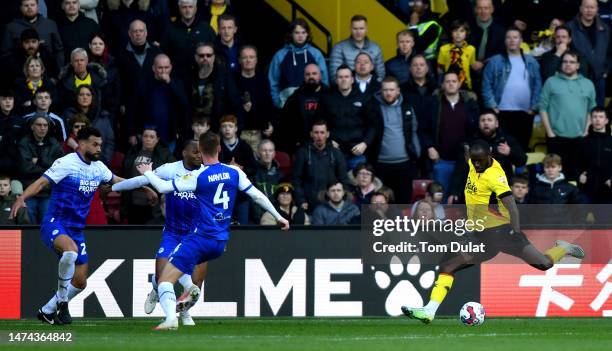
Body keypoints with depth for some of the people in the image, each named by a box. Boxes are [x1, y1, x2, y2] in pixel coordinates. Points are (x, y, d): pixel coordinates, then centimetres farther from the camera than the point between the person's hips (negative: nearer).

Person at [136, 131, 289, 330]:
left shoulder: (197, 177, -10)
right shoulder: (234, 172, 2)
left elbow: (163, 187, -8)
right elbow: (257, 196, 8)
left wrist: (147, 172, 10)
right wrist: (278, 217, 19)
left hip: (201, 237, -6)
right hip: (221, 242, 6)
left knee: (165, 281, -9)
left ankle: (171, 317, -30)